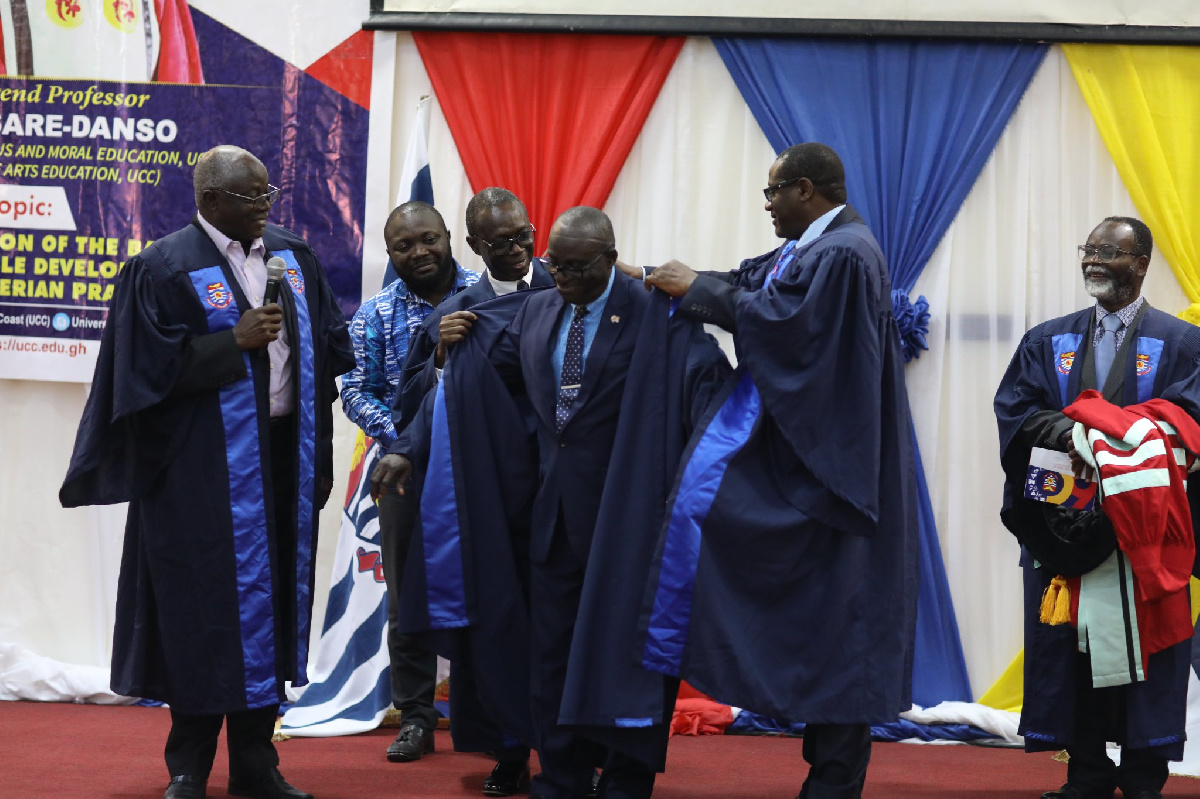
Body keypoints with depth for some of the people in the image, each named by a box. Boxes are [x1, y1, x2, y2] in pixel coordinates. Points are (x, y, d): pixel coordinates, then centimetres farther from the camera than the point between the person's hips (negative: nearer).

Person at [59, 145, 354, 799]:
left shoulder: (293, 257, 10)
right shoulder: (165, 268, -7)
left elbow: (332, 345, 15)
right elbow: (152, 365, -12)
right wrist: (236, 342, -17)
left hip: (284, 459, 6)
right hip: (206, 473, -5)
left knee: (272, 603, 9)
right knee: (205, 609, 0)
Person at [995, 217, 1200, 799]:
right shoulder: (1048, 341, 13)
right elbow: (1015, 411, 2)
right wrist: (1066, 433, -18)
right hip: (1062, 523, 3)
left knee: (1144, 641, -2)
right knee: (1070, 643, 1)